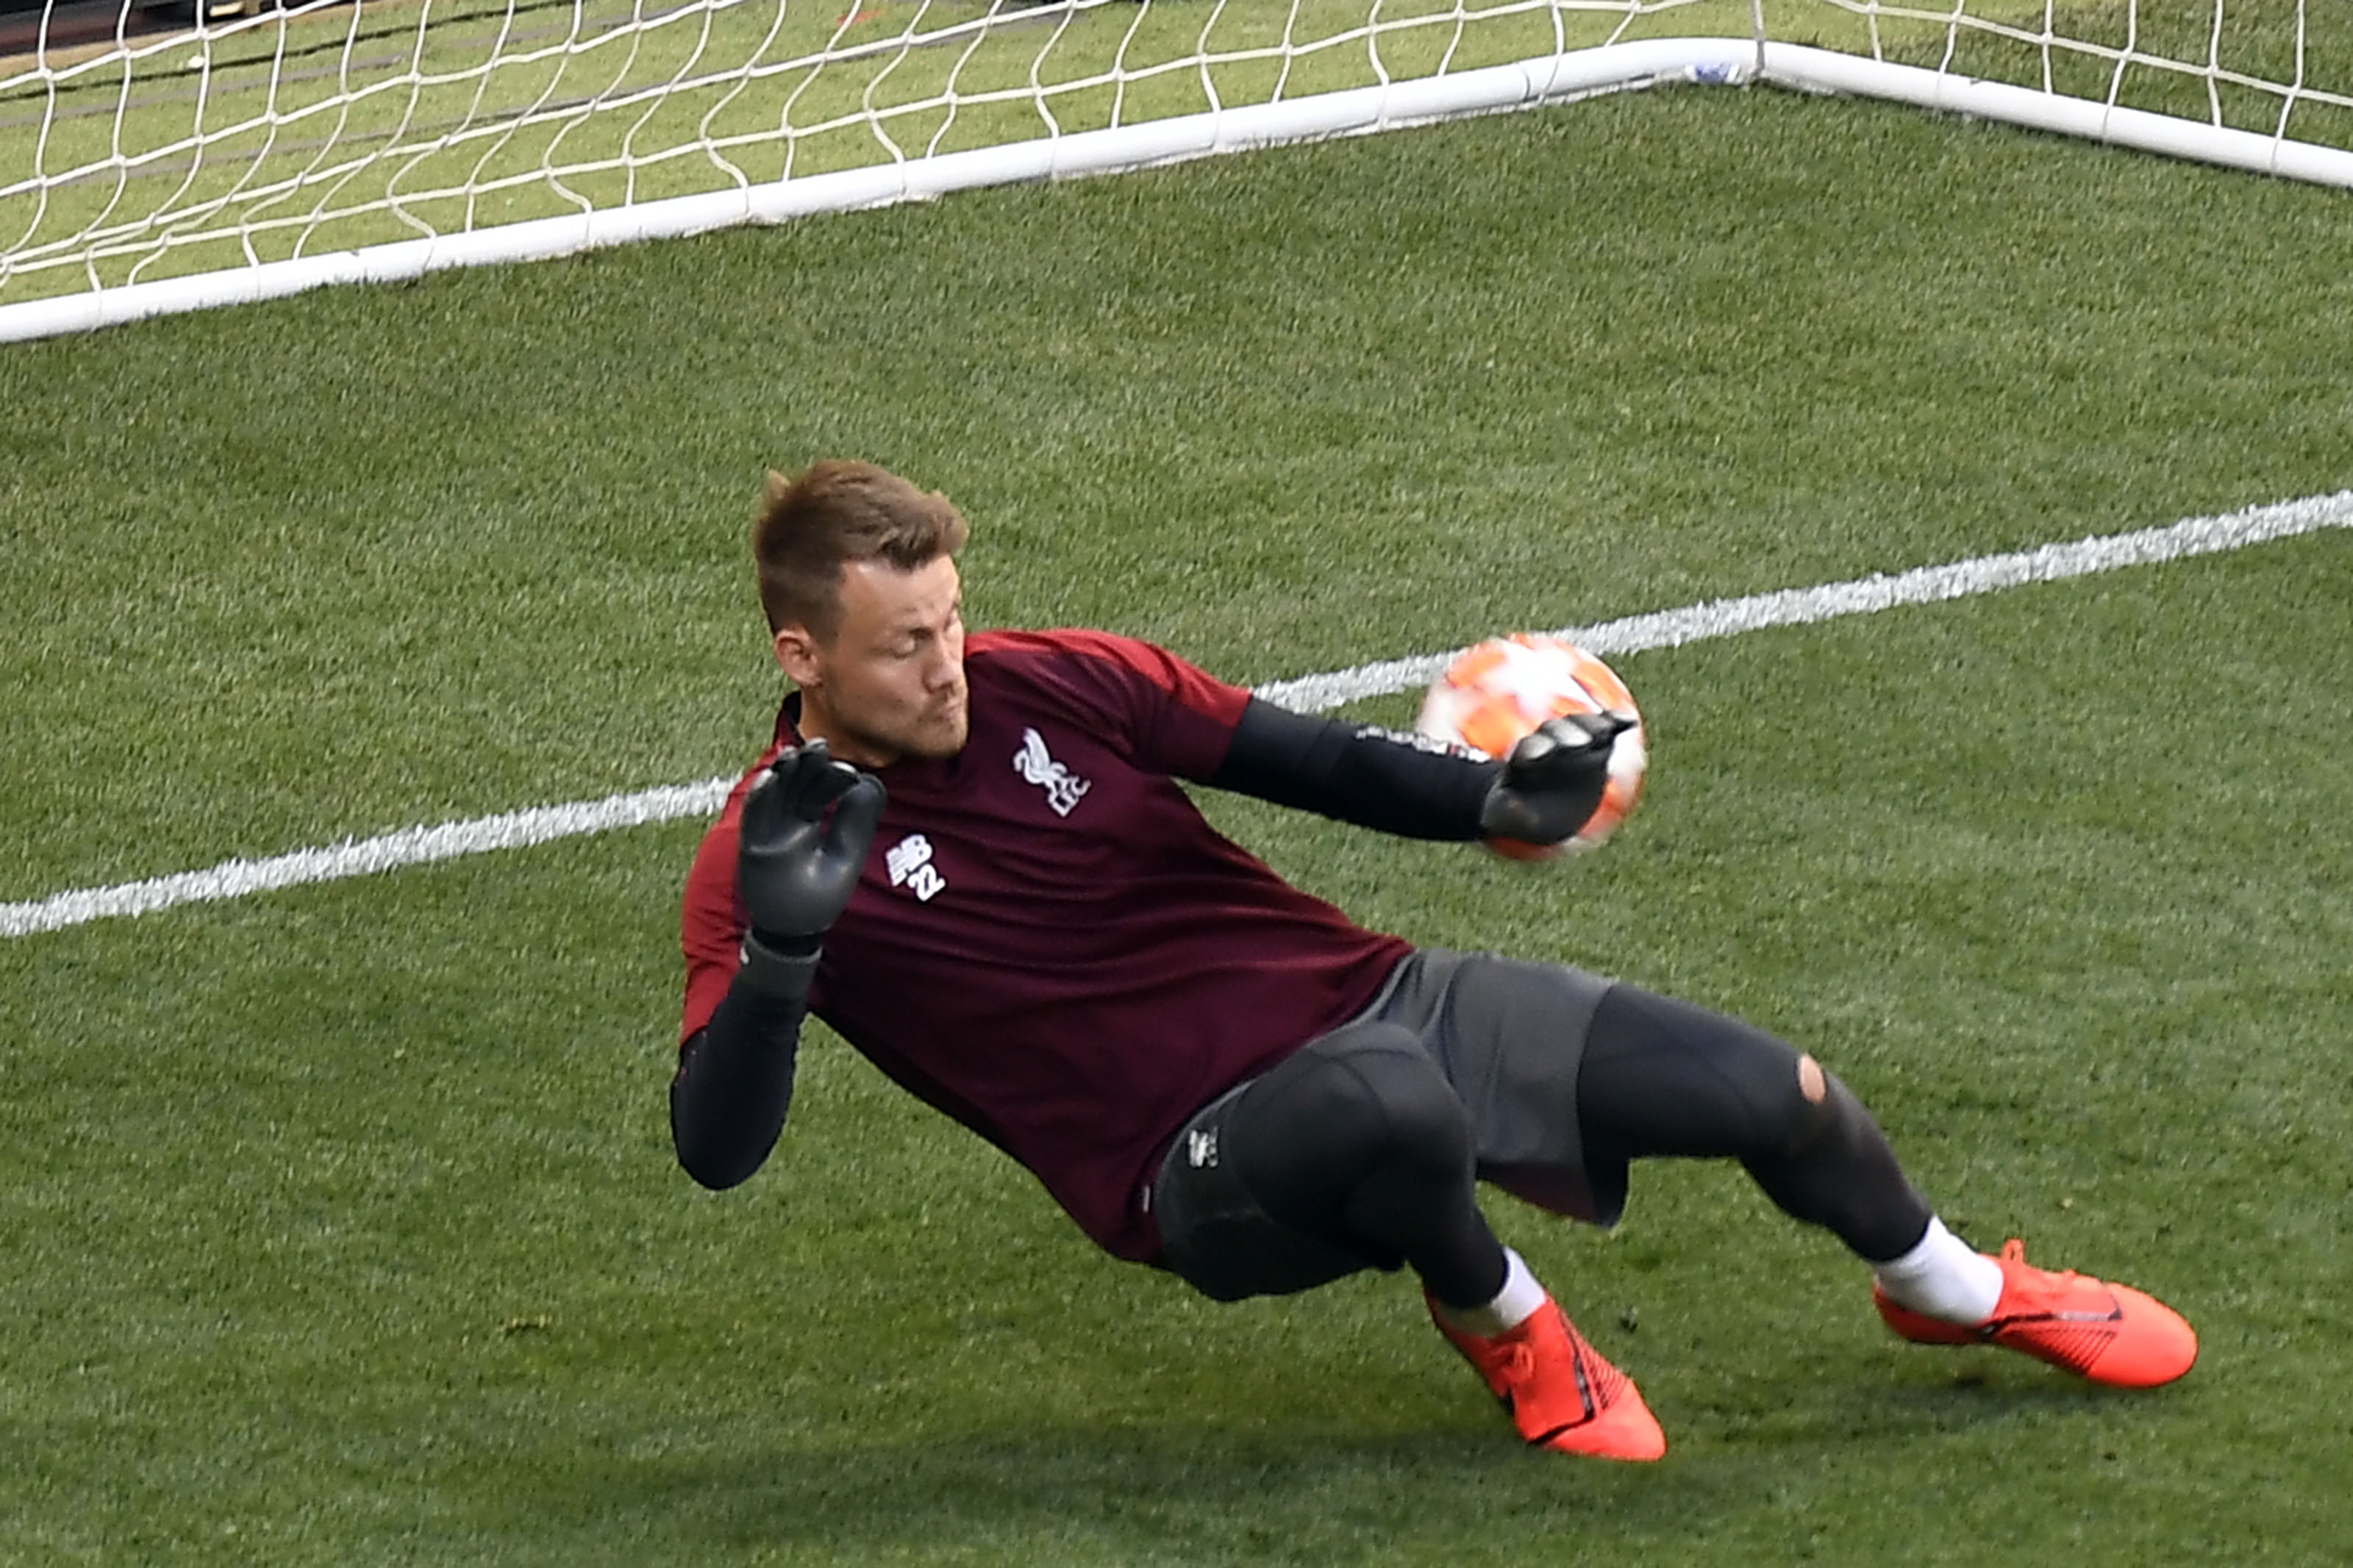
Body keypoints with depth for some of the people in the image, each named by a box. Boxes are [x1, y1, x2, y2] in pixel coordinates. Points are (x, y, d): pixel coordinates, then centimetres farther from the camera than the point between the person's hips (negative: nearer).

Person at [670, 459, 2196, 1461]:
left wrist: (1494, 799, -11)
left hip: (1369, 995, 5)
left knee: (1785, 1098, -1)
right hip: (1209, 1155, -5)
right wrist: (780, 950, -39)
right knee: (1387, 1109, -43)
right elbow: (718, 1145, -22)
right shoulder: (772, 857, -12)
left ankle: (1960, 1292, 34)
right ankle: (1505, 1326, -7)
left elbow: (1307, 759, 7)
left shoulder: (1047, 683, 0)